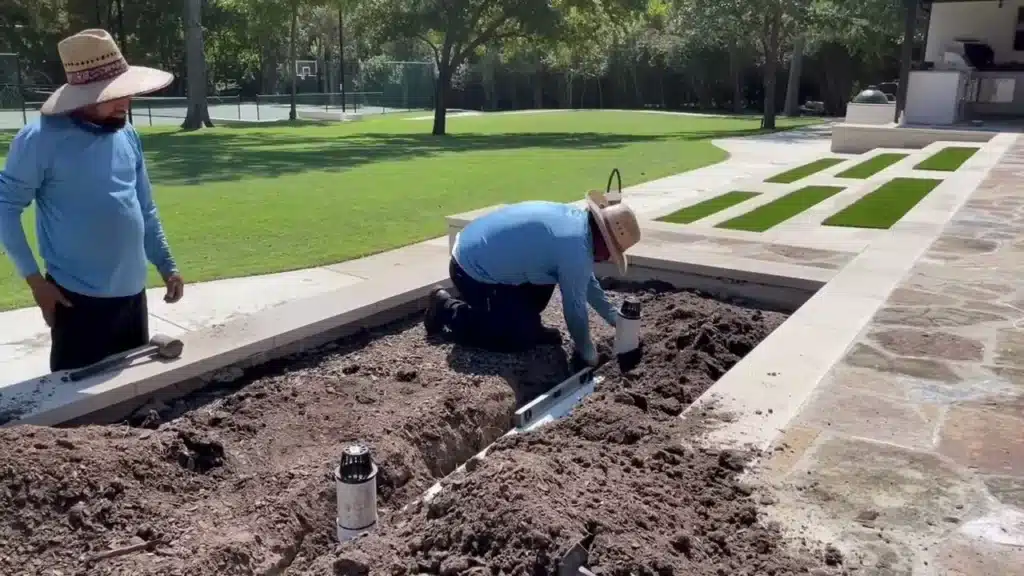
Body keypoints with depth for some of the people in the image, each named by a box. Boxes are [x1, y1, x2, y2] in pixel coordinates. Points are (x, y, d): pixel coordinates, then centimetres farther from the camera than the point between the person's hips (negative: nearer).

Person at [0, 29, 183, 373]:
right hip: (78, 297, -6)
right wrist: (34, 278, -12)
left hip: (132, 292, 6)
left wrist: (166, 266, 11)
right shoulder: (42, 139, -13)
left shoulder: (127, 136, 5)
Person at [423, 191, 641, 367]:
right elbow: (575, 307, -15)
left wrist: (613, 317, 22)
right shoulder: (576, 249, -24)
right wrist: (586, 352, 0)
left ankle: (526, 322, 19)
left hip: (475, 250, 10)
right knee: (522, 338, -4)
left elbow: (586, 279, 19)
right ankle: (447, 309, 4)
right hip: (473, 271, -10)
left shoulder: (577, 218, 5)